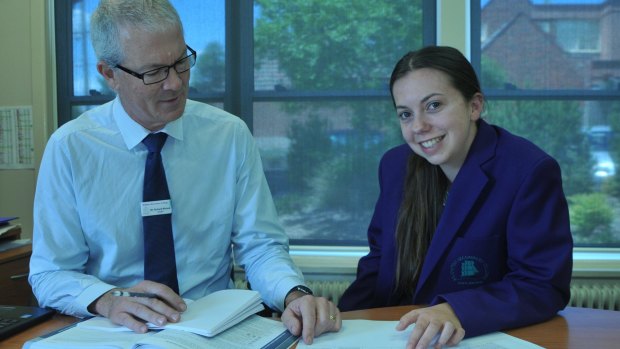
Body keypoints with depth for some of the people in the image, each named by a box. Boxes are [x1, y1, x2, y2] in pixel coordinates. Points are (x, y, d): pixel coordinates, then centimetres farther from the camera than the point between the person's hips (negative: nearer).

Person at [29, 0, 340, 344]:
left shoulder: (231, 135, -1)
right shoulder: (69, 148, -4)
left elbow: (261, 246, -2)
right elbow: (50, 274, -1)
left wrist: (295, 296, -23)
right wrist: (109, 300, -22)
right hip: (118, 330, 0)